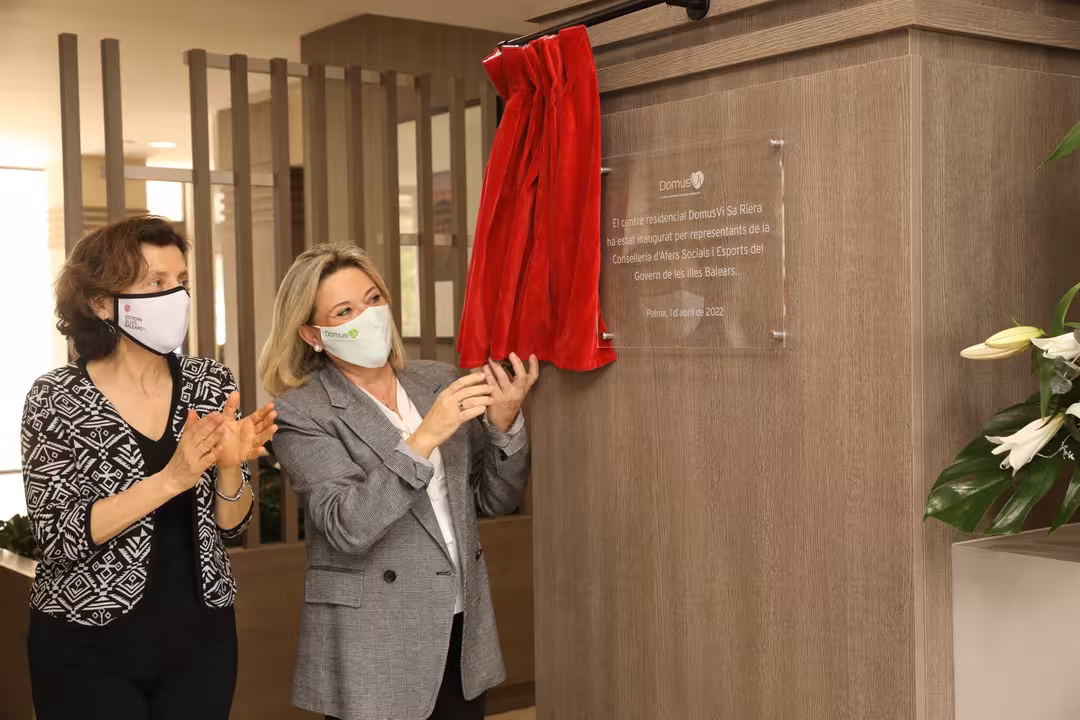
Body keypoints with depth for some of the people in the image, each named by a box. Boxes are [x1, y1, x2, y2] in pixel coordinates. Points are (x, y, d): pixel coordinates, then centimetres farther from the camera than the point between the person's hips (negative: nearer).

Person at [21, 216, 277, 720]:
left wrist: (230, 465, -19)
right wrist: (173, 478, -27)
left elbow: (231, 523, 1)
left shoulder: (210, 383, -2)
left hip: (201, 636, 3)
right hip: (88, 647, -3)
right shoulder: (57, 399, -10)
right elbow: (59, 534, -16)